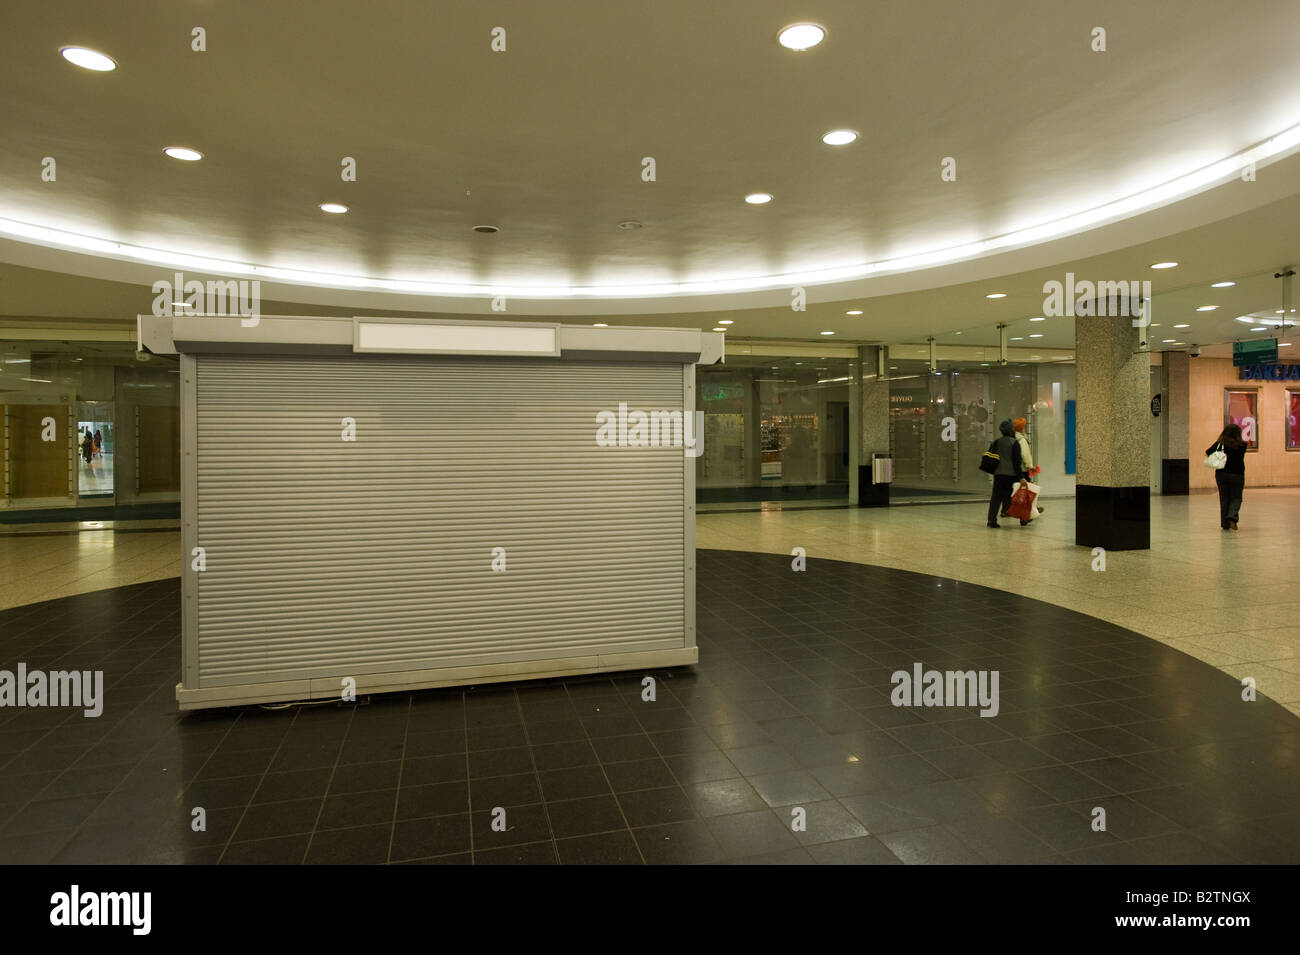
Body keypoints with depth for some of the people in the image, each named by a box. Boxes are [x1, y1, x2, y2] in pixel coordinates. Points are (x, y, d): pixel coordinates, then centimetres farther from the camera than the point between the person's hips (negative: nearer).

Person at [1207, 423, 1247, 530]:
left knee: (1224, 498, 9)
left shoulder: (1220, 444, -4)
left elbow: (1207, 453, -1)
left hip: (1221, 474, 2)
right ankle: (1232, 517, -16)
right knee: (1236, 498, 8)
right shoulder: (1242, 445, -7)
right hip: (1237, 475, -2)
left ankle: (1225, 524, 10)